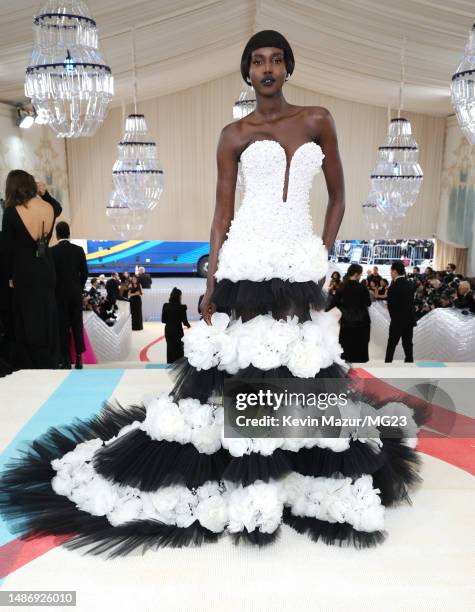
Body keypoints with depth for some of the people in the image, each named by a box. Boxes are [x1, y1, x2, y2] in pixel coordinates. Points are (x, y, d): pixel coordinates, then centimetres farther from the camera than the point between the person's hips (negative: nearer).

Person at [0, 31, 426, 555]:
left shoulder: (317, 120, 12)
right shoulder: (233, 135, 7)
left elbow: (338, 196, 15)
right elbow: (221, 214, 4)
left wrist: (324, 257, 4)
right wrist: (211, 286, -3)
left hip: (300, 264, 2)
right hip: (246, 263, -2)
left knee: (301, 375, 6)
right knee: (237, 370, -1)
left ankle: (298, 475, 25)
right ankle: (244, 483, 15)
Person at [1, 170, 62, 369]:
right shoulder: (49, 208, -2)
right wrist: (45, 193, 10)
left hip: (24, 273, -4)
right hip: (47, 271, 4)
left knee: (27, 324, 6)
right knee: (47, 321, 14)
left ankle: (29, 365, 15)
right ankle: (50, 362, 24)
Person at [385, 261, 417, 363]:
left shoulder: (394, 287, -17)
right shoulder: (410, 284, 2)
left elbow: (390, 305, -12)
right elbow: (411, 301, 6)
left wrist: (393, 316, 3)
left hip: (398, 320, -5)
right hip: (410, 319, 5)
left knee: (391, 344, 7)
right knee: (408, 344, 10)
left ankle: (388, 362, 14)